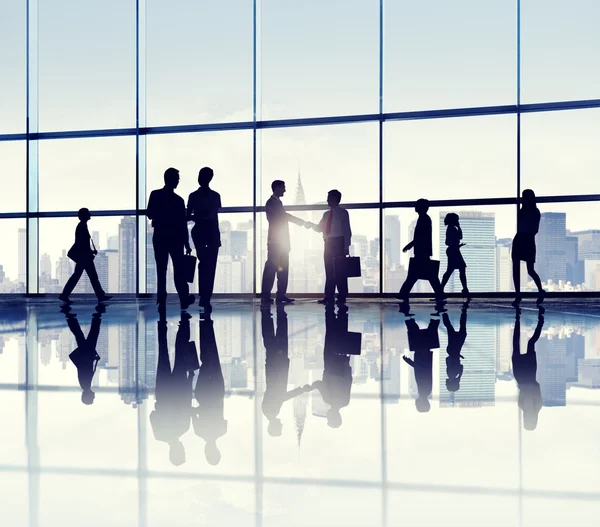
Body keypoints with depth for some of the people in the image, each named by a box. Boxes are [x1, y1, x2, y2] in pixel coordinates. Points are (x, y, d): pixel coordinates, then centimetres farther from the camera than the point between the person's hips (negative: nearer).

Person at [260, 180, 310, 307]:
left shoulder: (277, 202, 21)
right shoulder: (271, 202, -7)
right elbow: (284, 216, -15)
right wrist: (303, 222, -12)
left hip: (281, 240, 9)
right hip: (275, 240, -9)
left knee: (283, 268, 6)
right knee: (271, 267, -10)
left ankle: (281, 295, 7)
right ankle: (265, 296, -9)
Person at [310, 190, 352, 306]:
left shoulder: (343, 213, 0)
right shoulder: (327, 214, 17)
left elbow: (347, 231, -4)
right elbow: (320, 228, 19)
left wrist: (346, 247, -10)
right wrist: (312, 225, -1)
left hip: (339, 243, -6)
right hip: (328, 244, 6)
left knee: (339, 271, -5)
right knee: (329, 271, 4)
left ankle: (342, 297, -1)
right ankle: (329, 297, 6)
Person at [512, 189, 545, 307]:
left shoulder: (535, 212, 0)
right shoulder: (522, 211, 10)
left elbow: (535, 230, -1)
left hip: (528, 241, -5)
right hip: (519, 240, 5)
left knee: (530, 270, -3)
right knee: (516, 268, 1)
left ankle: (541, 291, 8)